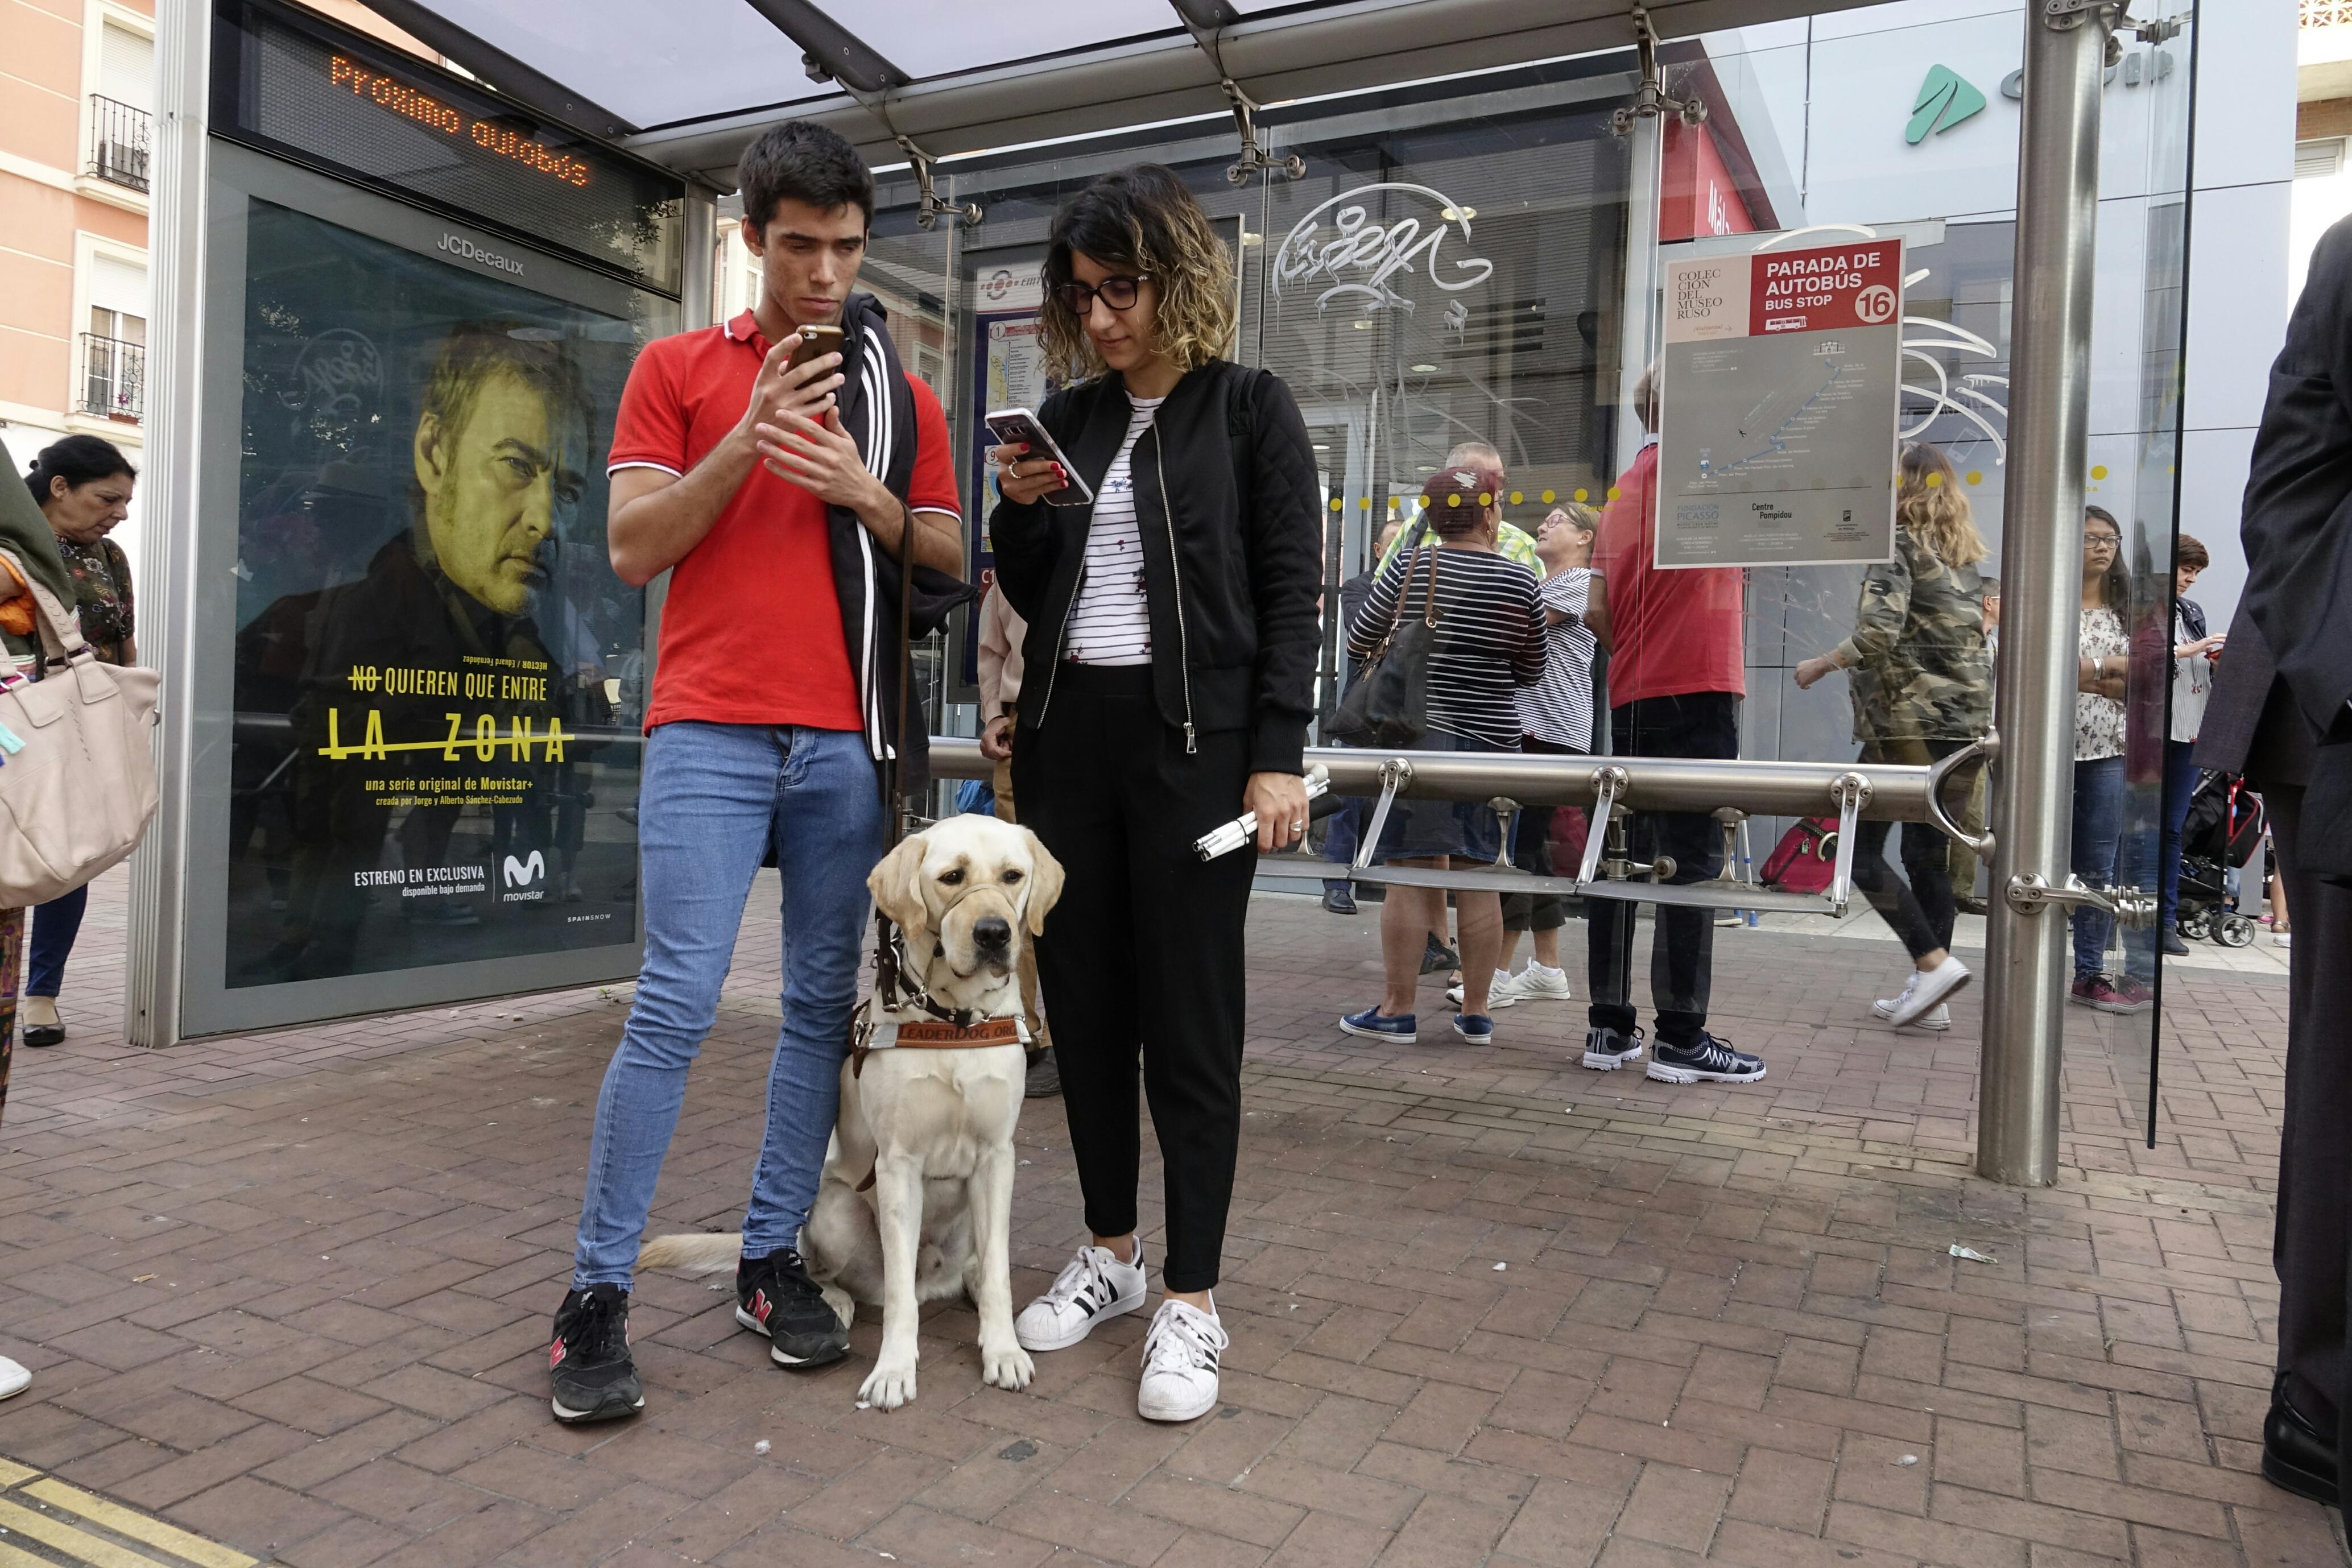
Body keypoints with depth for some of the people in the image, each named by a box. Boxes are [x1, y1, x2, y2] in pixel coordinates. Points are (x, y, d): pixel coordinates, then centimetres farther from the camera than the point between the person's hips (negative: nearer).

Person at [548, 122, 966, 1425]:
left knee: (824, 1004, 4)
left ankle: (772, 1261, 17)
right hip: (711, 729, -2)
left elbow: (948, 569, 13)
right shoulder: (678, 369, 10)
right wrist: (746, 441, -9)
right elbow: (632, 548, 2)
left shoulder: (902, 397, 15)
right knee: (676, 1003, -8)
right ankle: (597, 1294, 3)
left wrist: (869, 496, -5)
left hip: (851, 739, 3)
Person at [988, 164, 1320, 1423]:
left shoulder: (1250, 409, 1)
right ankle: (1109, 1250, 27)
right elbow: (1029, 597, 17)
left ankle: (1189, 1298, 10)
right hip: (1066, 733, 5)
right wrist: (1019, 511, -3)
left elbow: (1290, 593, -4)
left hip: (1192, 738, -5)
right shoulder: (1068, 416, 13)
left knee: (1188, 1017, -1)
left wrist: (1278, 759, -12)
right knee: (1083, 1000, 10)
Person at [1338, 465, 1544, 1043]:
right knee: (1477, 876, 8)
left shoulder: (1408, 566, -3)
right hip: (1491, 737, 2)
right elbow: (1532, 671, 10)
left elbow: (1359, 641, 6)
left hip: (1416, 734, -2)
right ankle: (1476, 1012, 15)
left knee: (1410, 874, 1)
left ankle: (1397, 1009, 5)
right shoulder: (1520, 580, 1)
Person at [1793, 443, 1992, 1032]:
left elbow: (1878, 631, -19)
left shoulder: (1896, 541, -7)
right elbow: (1971, 631, 17)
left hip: (1907, 714, -8)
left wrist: (1819, 666, -7)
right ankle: (1929, 996, 11)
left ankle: (1933, 962, -10)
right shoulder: (1966, 551, 16)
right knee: (1930, 853, 9)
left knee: (1861, 849, -1)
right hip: (1964, 718, 8)